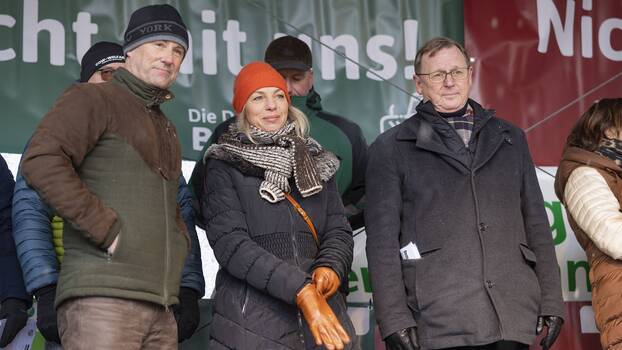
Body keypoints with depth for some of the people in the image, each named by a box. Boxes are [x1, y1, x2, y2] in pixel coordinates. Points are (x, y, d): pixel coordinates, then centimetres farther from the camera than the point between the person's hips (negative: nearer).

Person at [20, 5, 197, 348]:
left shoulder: (165, 127, 27)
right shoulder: (94, 99, 1)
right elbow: (40, 162, -15)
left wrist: (179, 241, 16)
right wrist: (107, 229, -17)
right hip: (102, 299, -8)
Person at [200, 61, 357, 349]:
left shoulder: (316, 162, 17)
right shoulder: (223, 166, 4)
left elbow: (339, 231, 13)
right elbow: (230, 243, -8)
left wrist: (330, 268, -11)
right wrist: (300, 290, -17)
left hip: (323, 314, 3)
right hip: (251, 321, -3)